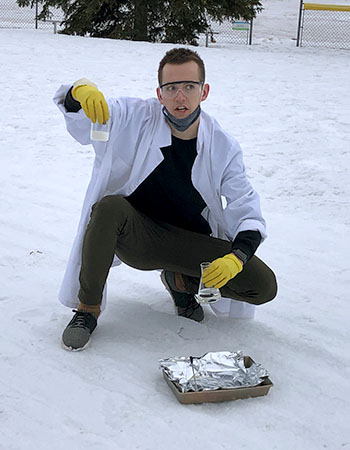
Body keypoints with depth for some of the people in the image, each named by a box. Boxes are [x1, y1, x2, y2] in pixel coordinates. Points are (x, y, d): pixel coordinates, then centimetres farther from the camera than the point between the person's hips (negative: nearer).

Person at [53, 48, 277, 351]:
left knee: (264, 287, -15)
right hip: (136, 236, -2)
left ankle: (181, 280, 14)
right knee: (110, 208, -36)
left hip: (190, 244, 2)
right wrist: (82, 91, -43)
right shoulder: (136, 118, -11)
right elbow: (77, 115, -17)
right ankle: (88, 308, -14)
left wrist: (238, 256, -26)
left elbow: (248, 212, -7)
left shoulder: (224, 148, -7)